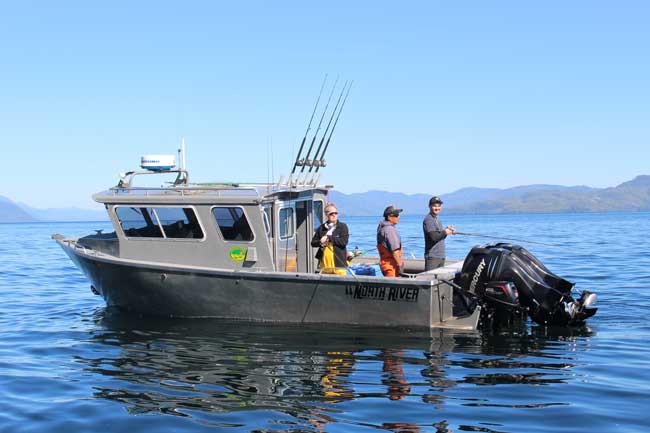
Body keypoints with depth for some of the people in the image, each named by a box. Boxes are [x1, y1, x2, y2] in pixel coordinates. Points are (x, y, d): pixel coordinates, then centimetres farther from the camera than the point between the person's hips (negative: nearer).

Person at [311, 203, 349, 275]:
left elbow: (344, 242, -9)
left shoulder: (342, 226, 4)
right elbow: (313, 242, 15)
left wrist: (329, 238, -10)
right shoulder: (321, 227, 14)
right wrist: (320, 242, -7)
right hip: (324, 263, 3)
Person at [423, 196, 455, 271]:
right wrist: (445, 232, -9)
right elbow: (434, 237, -21)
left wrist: (447, 229, 4)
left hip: (441, 256, 10)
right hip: (432, 256, -10)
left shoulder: (437, 219, 19)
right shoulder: (428, 220, -12)